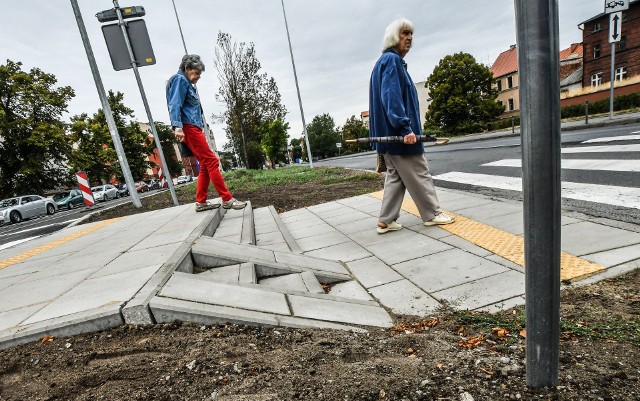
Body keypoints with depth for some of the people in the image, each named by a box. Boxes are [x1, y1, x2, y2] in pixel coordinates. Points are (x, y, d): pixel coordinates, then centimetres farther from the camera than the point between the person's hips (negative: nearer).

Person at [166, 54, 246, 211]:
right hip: (188, 128, -10)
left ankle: (201, 202, 10)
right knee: (211, 161, -14)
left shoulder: (187, 83, 26)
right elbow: (175, 105, -14)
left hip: (194, 129, 10)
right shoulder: (180, 80, -1)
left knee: (205, 165, 7)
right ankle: (227, 199, -14)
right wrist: (177, 127, -26)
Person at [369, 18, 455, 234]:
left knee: (395, 176, 10)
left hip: (389, 132, 10)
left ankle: (386, 221, 11)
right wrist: (405, 127, -26)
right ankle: (432, 214, 14)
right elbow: (391, 97, -21)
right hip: (398, 131, -10)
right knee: (418, 174, 1)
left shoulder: (385, 61, 23)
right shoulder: (392, 60, -8)